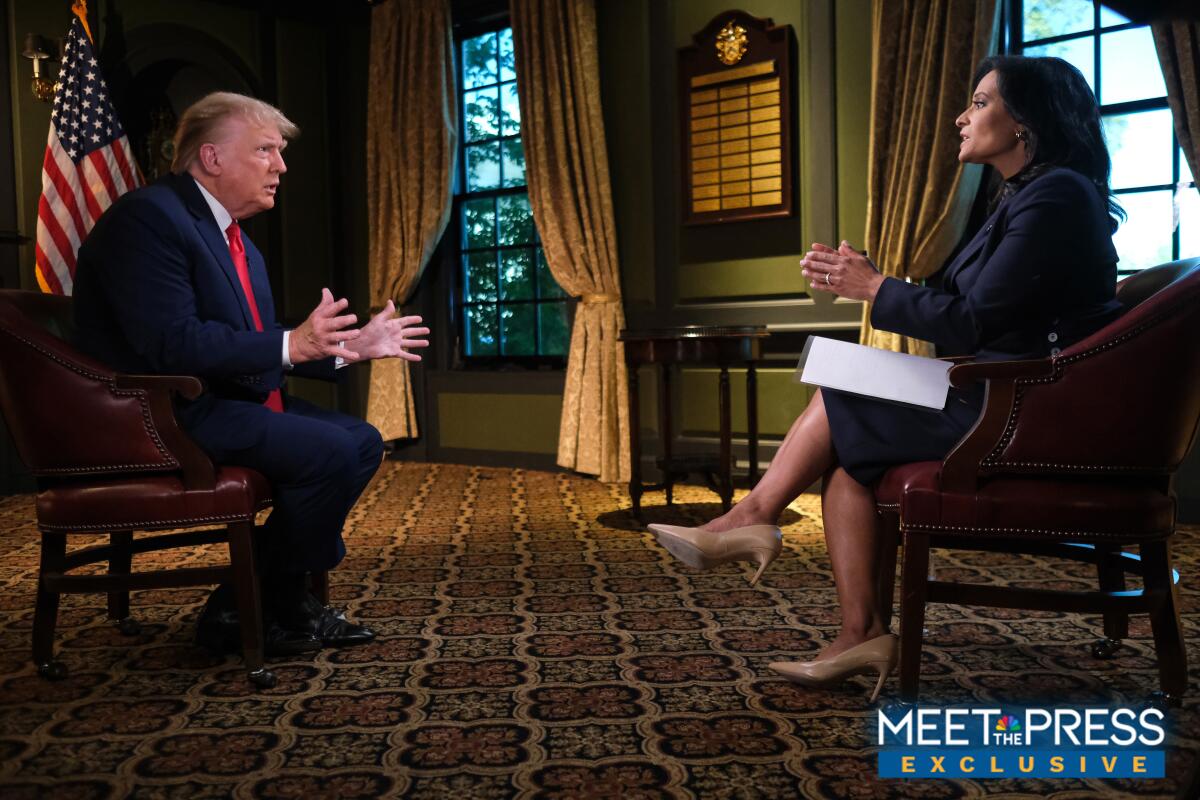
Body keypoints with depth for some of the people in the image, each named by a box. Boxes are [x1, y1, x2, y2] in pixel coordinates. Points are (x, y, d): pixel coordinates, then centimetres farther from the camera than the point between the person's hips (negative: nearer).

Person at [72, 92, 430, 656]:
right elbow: (173, 344, -24)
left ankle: (281, 597, 8)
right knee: (331, 450, -23)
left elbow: (258, 348, 14)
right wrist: (290, 345, -31)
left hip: (230, 402, 10)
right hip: (166, 416, -10)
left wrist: (353, 346, 6)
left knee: (362, 440, 4)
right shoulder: (148, 217, -14)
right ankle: (247, 614, -5)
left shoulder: (238, 243, 16)